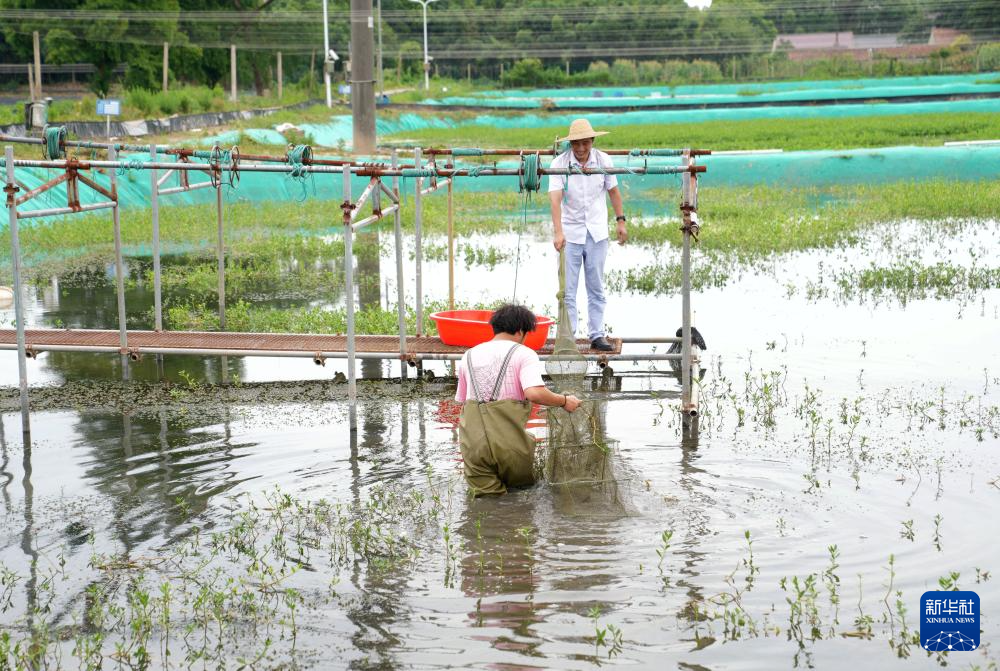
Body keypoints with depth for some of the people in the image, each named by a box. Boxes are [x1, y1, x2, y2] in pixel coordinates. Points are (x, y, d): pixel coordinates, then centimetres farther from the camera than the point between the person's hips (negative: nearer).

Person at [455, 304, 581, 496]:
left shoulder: (469, 356, 16)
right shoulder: (523, 353, 1)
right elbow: (534, 393, -16)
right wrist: (564, 401, -1)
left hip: (473, 444, 3)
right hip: (509, 443, -3)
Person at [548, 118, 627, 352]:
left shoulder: (603, 160, -3)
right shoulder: (559, 163, -13)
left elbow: (613, 190, 10)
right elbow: (555, 199, -22)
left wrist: (620, 221, 8)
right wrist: (558, 232, -33)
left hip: (597, 232, 2)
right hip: (570, 232, -2)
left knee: (596, 287, 8)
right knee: (568, 289, -1)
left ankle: (597, 335, 14)